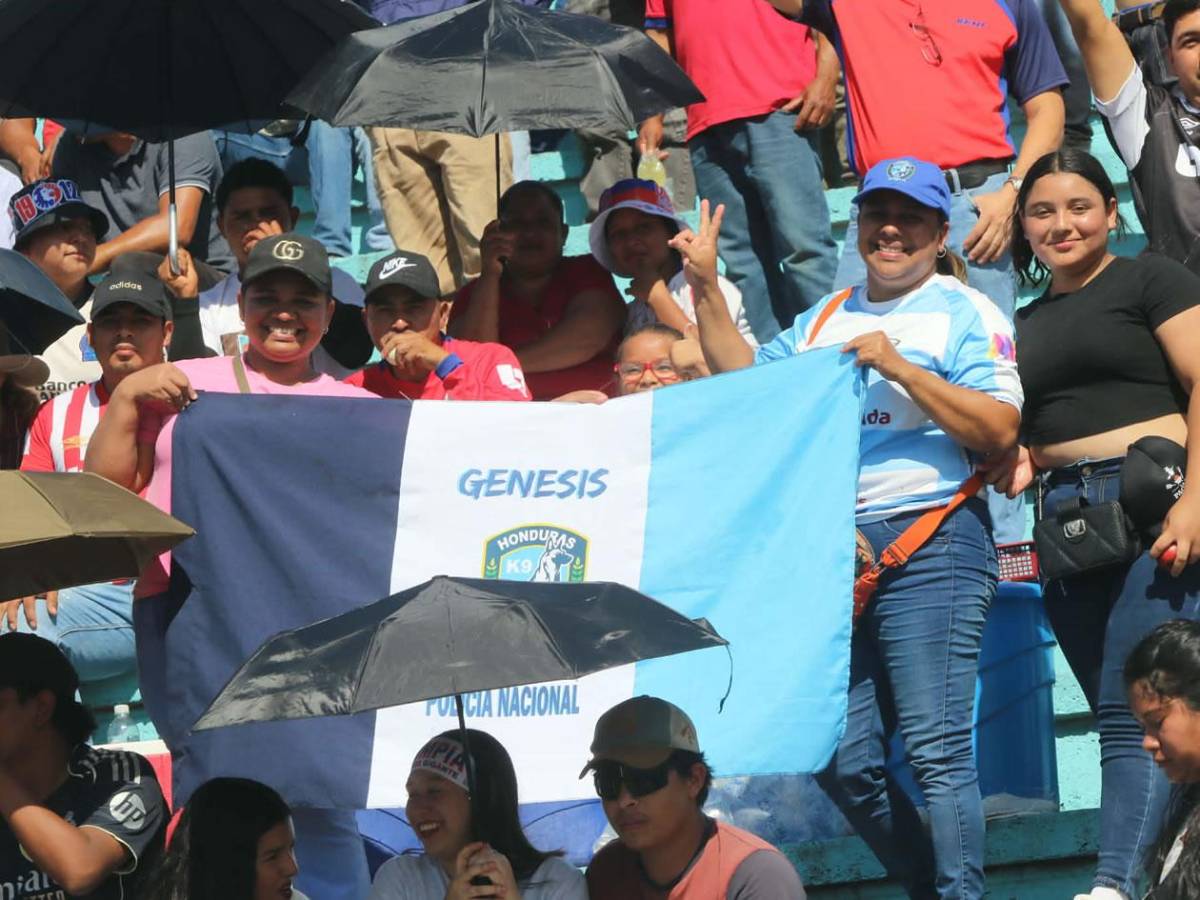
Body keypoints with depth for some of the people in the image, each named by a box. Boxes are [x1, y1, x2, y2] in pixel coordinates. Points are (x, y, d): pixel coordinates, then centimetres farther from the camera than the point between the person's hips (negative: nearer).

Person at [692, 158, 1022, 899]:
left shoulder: (965, 313, 3)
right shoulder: (826, 319, 22)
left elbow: (1000, 428, -8)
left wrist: (900, 367, -14)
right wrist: (706, 287, 15)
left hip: (930, 542, -6)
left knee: (936, 748, -13)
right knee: (842, 759, 3)